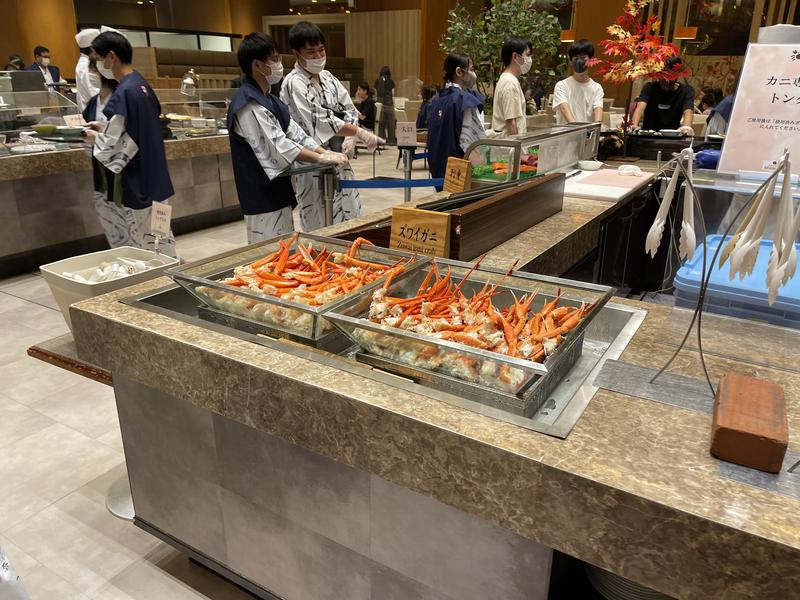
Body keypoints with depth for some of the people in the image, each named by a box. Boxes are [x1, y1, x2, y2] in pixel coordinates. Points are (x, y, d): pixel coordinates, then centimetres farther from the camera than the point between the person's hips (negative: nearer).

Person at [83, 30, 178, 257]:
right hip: (156, 179, 9)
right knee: (161, 239, 18)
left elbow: (115, 148, -21)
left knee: (144, 249, 3)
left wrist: (95, 138, -2)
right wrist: (106, 128, 12)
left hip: (139, 186, -9)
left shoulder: (123, 93, -19)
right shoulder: (142, 85, 7)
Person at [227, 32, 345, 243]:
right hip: (262, 198, -10)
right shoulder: (249, 106, -18)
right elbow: (279, 148, -23)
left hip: (278, 193, 10)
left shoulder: (270, 101, 14)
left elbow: (295, 134, 12)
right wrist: (321, 158, -18)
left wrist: (326, 153, -3)